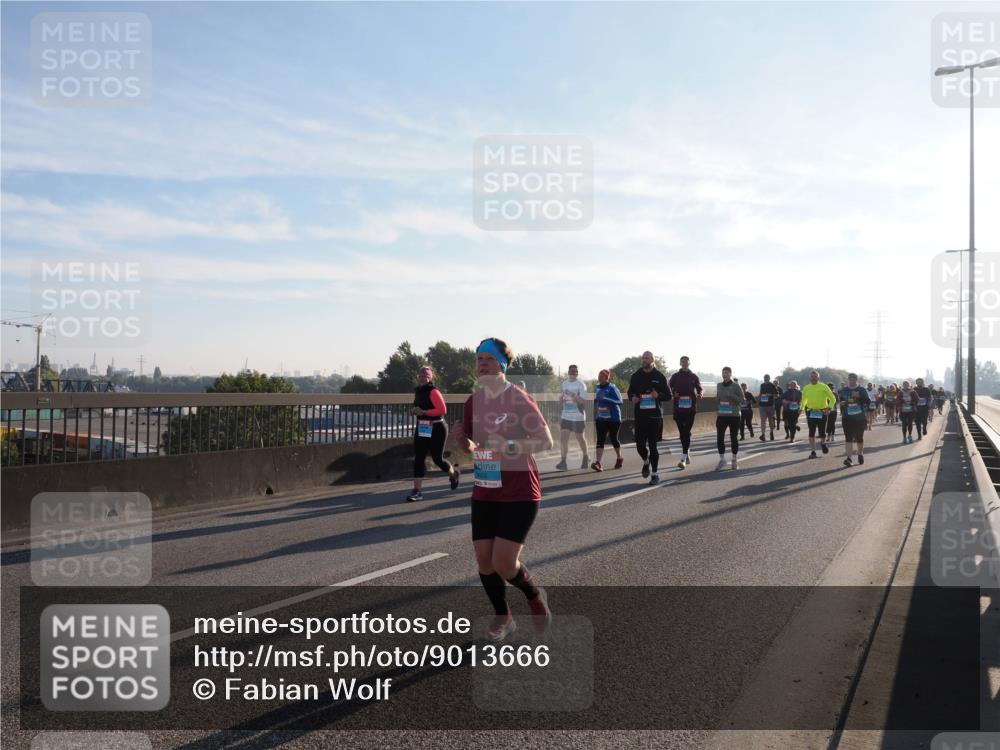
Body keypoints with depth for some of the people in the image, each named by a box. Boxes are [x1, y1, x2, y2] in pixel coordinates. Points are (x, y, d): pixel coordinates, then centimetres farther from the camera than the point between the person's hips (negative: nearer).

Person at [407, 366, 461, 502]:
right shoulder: (418, 391, 10)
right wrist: (415, 411, 4)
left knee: (437, 459, 1)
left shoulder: (433, 391, -15)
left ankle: (453, 473, 34)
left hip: (436, 429, -7)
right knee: (418, 459, -2)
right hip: (421, 429, 7)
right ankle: (417, 491, -1)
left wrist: (424, 412, -25)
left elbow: (442, 410, -23)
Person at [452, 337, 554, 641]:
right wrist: (461, 438, -8)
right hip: (484, 494, 6)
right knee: (484, 559, 5)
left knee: (503, 562, -12)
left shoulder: (520, 400, -13)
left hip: (519, 494, -6)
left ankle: (534, 596, 20)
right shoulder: (473, 402, 5)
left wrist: (508, 445, -28)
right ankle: (503, 616, 28)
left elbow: (546, 441, -15)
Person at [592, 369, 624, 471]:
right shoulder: (597, 388, 8)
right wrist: (595, 419, 19)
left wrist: (606, 398, -31)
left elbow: (619, 401, -21)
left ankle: (619, 459, 30)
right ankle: (598, 463, -13)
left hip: (613, 418, -5)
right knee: (600, 440, -6)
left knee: (613, 439, 6)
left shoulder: (612, 388, -12)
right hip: (601, 419, 5)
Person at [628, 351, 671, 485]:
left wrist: (658, 395, -16)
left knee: (653, 446, -1)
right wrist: (633, 398, -8)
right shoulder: (636, 376, 6)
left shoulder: (659, 376, 1)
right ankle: (646, 462, 33)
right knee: (640, 445, 0)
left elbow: (668, 395, 5)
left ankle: (655, 474, 11)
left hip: (655, 415, -2)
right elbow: (630, 392, 15)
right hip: (640, 415, 2)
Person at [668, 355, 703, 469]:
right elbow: (669, 389, 5)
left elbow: (699, 389, 10)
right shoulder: (675, 376, 7)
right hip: (678, 408, 2)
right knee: (682, 432, 8)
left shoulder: (694, 377, 7)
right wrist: (673, 394, -16)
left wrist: (699, 395, -13)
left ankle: (683, 458, -12)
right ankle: (687, 453, 27)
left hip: (690, 408, -1)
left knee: (686, 432, -8)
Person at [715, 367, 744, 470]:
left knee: (733, 437, 5)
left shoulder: (736, 386, -4)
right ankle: (722, 460, 2)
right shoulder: (719, 386, 9)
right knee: (719, 437, -6)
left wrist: (731, 395, -19)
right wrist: (717, 399, 0)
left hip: (734, 416, -3)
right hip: (721, 415, 3)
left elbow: (742, 400, -7)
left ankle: (735, 460, 19)